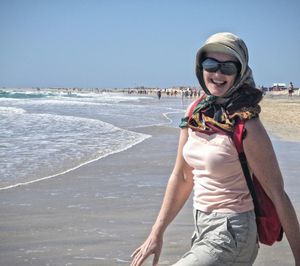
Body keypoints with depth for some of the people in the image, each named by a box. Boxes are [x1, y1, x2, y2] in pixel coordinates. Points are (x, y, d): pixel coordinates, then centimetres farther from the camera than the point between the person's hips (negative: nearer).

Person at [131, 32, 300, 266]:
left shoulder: (245, 125, -17)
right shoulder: (196, 114, 3)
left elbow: (278, 194, -15)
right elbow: (181, 177, 10)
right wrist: (157, 234, 9)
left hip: (230, 235, -7)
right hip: (202, 228, 7)